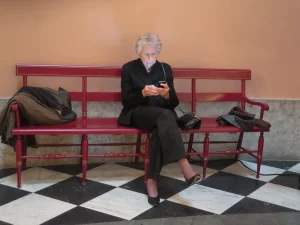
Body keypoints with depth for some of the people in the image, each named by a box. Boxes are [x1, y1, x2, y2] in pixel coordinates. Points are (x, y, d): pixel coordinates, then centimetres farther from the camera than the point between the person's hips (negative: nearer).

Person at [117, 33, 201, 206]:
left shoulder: (165, 69, 12)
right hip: (138, 113, -3)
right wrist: (143, 93, -22)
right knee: (165, 116, -36)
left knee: (161, 129, -36)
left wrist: (166, 95, -17)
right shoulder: (129, 68, 5)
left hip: (162, 114, 3)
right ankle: (185, 166, -46)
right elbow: (126, 101, -3)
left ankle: (152, 180, -34)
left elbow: (174, 103, 7)